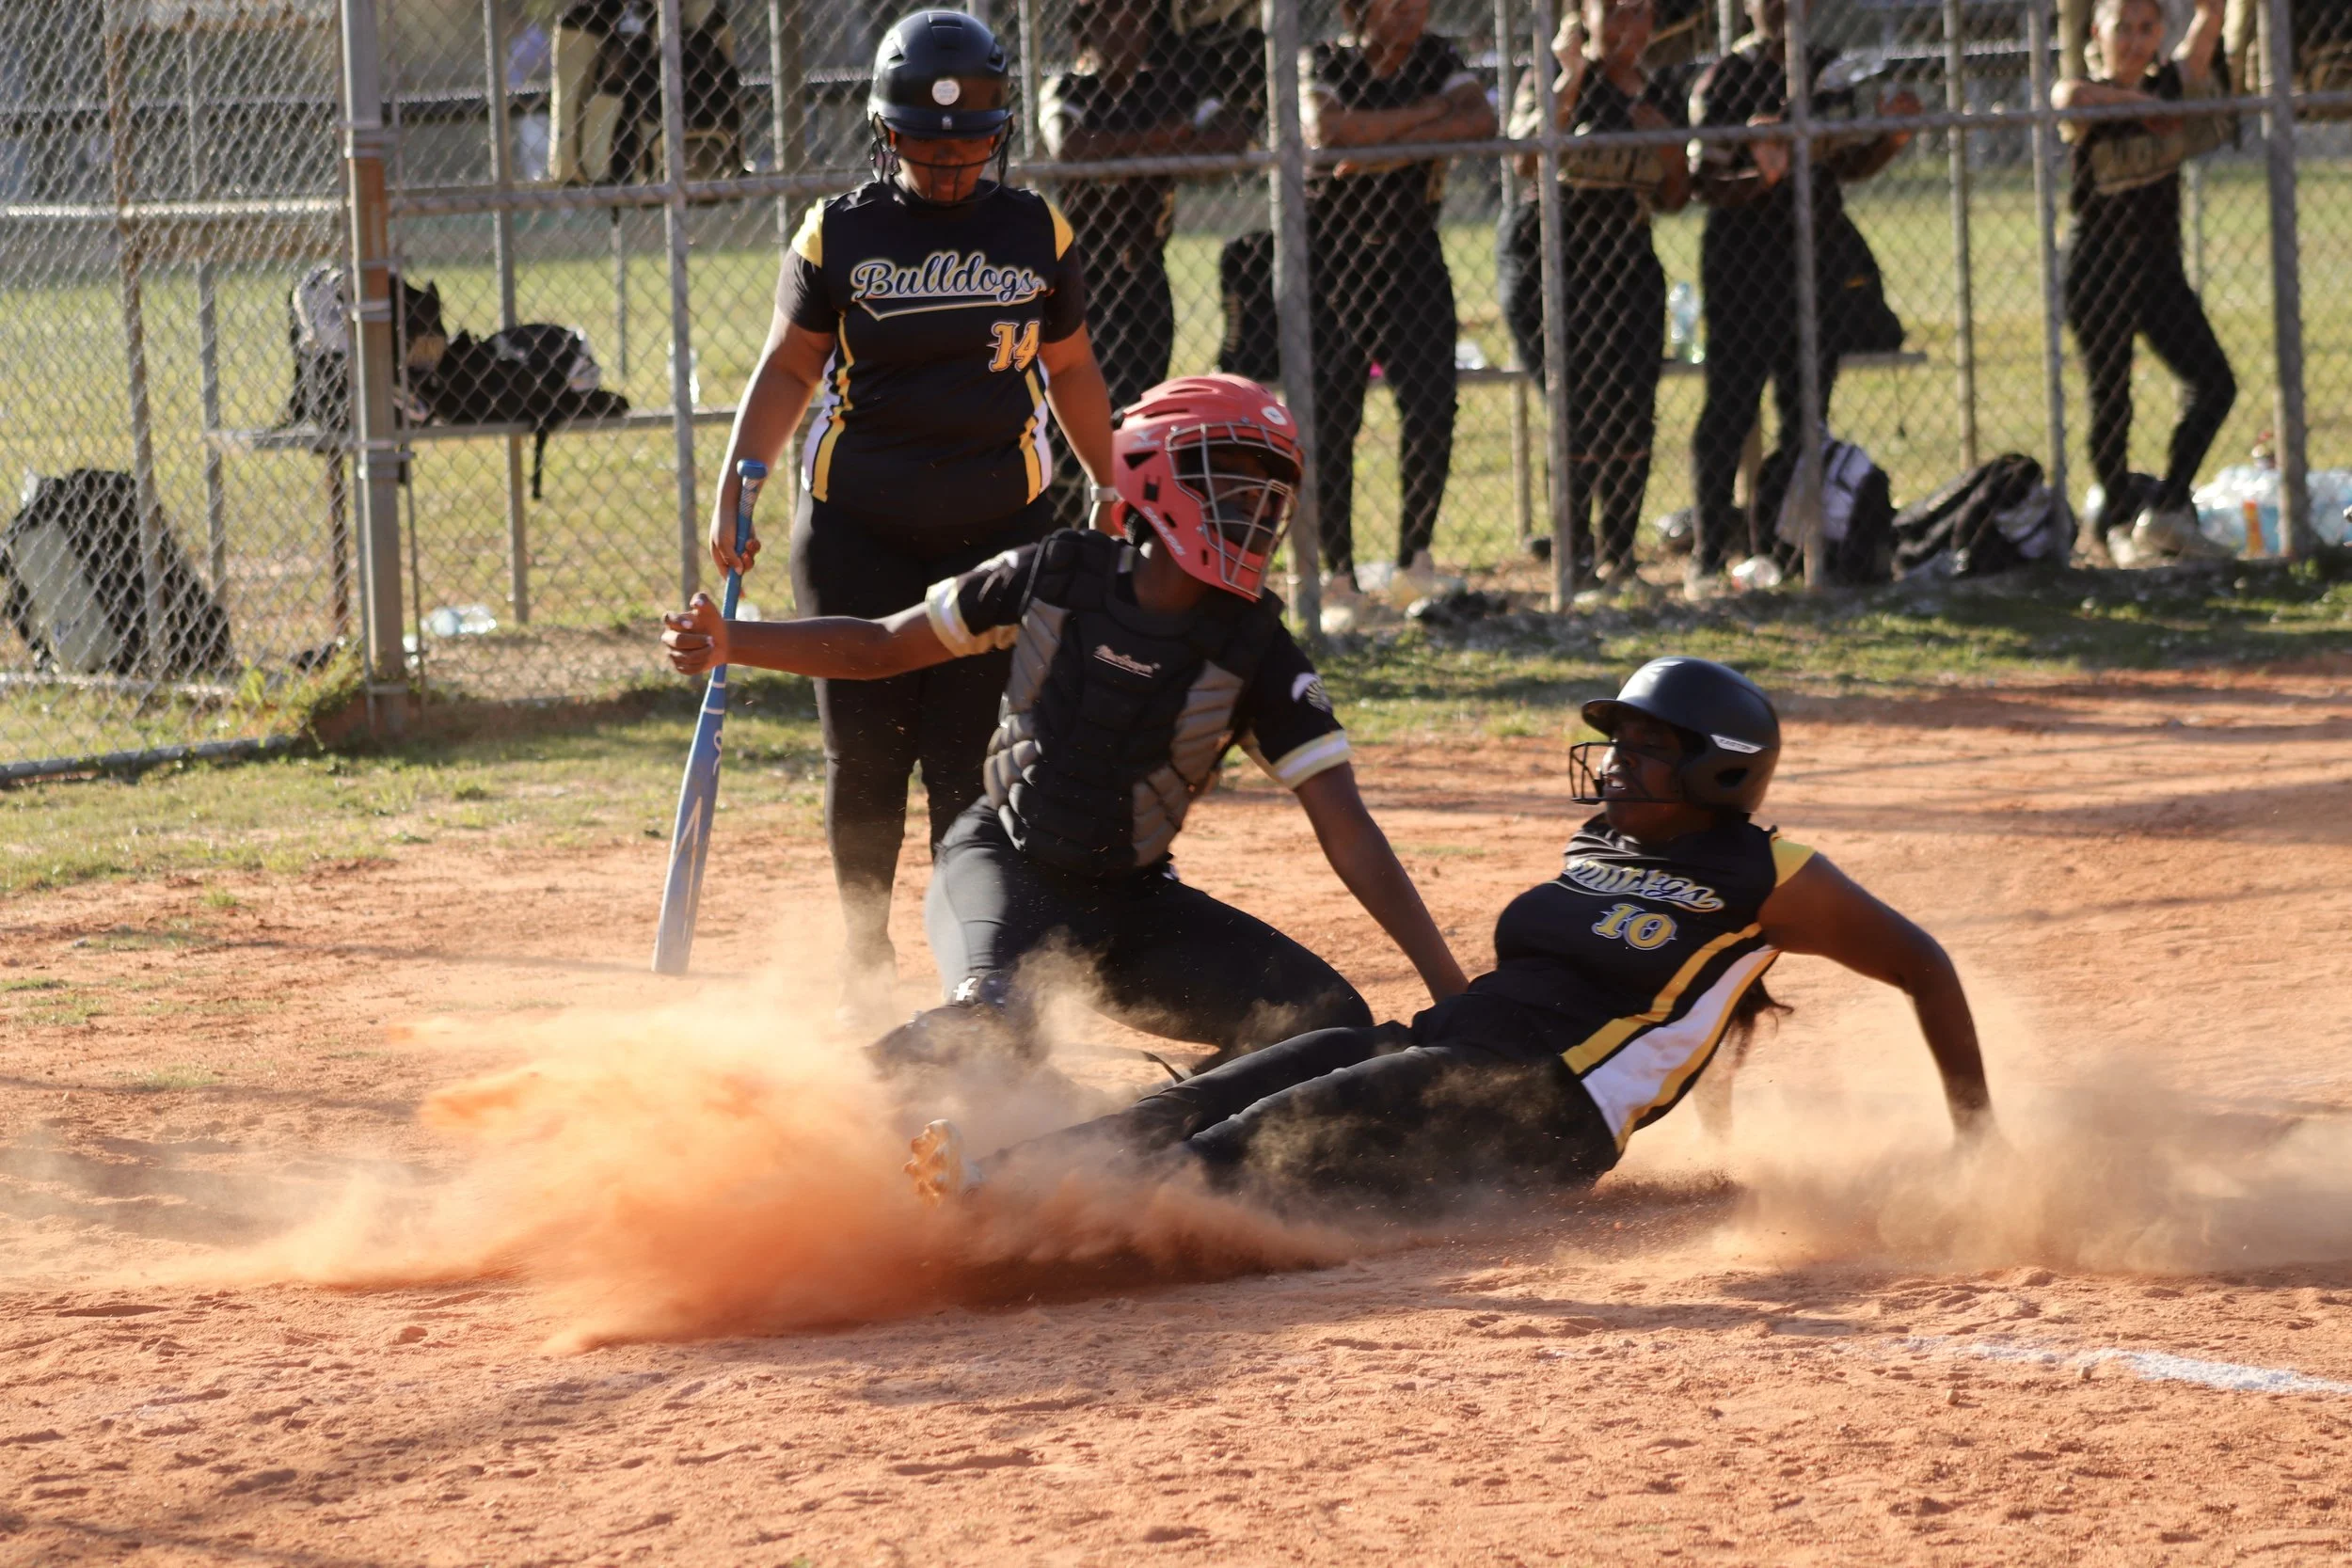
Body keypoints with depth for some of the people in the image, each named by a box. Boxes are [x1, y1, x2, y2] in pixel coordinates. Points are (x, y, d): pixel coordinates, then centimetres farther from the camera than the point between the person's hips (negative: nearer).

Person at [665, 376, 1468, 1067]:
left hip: (1131, 904, 3)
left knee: (1331, 1024, -14)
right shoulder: (1060, 574, -8)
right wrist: (728, 643, -10)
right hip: (1004, 866, -3)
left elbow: (1346, 830, -11)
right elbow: (882, 647, 2)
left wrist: (1450, 988, -18)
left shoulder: (1257, 652, -9)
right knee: (1000, 1024, -36)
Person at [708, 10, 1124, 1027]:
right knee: (862, 755, 0)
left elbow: (1070, 373, 17)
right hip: (856, 526, 0)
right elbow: (788, 369, 6)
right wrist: (737, 485, -5)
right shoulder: (838, 236, 1)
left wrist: (1111, 486, 14)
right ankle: (864, 959, 19)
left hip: (999, 525, 0)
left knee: (970, 757, -7)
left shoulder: (1036, 235, 5)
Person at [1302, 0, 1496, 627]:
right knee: (1329, 419, -4)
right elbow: (1325, 129, -25)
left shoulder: (1436, 61, 5)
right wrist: (1426, 114, -19)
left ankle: (1415, 553, 6)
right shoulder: (1325, 64, -4)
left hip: (1412, 258, 3)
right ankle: (1339, 577, 3)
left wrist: (1387, 144, -23)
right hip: (1331, 263, -3)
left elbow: (1480, 119, -13)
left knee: (1431, 408, -10)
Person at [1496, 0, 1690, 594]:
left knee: (1633, 416, 0)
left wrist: (1671, 149, -2)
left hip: (1628, 260, 5)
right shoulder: (1553, 82, -4)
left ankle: (1618, 557, 10)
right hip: (1551, 260, -5)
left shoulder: (1662, 100, 12)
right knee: (1579, 417, -10)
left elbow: (1670, 200, 18)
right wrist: (1571, 78, -22)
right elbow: (1527, 158, -21)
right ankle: (1573, 561, -6)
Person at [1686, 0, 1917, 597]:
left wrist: (1895, 134, 1)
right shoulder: (1726, 80, -5)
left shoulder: (1826, 68, 12)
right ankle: (1709, 558, -5)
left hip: (1818, 257, 6)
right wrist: (1764, 174, -27)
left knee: (1807, 413, 9)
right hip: (1744, 263, -6)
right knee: (1730, 410, -6)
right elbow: (1707, 184, -9)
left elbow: (1849, 165, 19)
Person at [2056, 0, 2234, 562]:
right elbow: (2071, 96, -34)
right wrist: (2147, 105, -25)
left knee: (2214, 383, -8)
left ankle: (2165, 507, -8)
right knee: (2110, 402, 4)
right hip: (2098, 265, -4)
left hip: (2157, 263, 4)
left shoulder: (2175, 82, 4)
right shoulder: (2088, 99, -9)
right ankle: (2118, 512, 16)